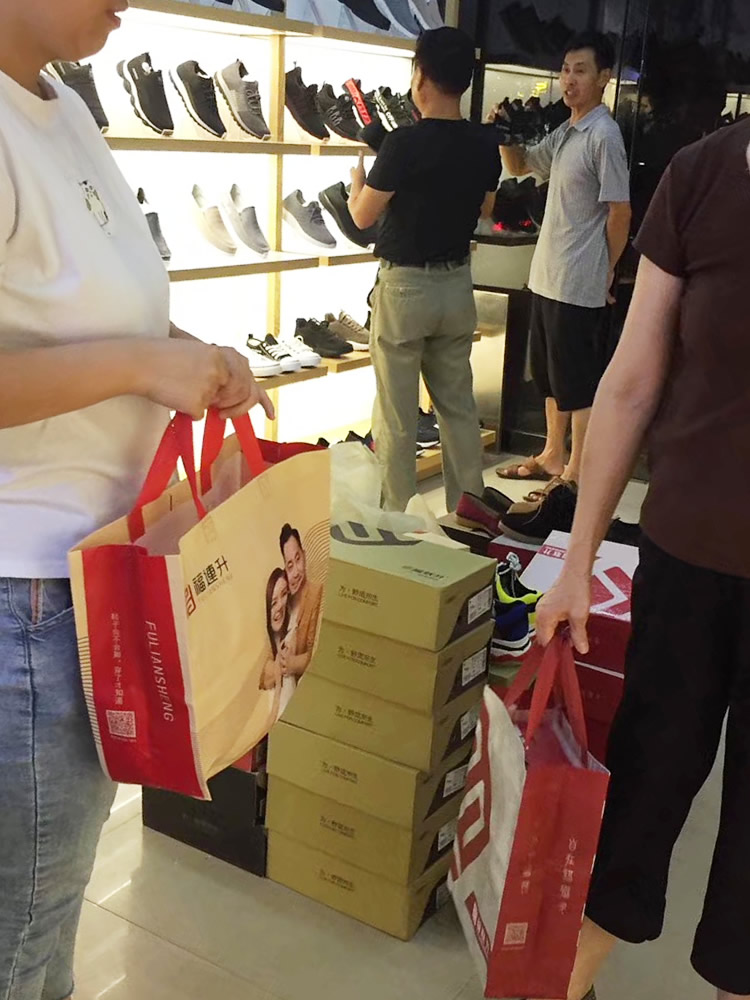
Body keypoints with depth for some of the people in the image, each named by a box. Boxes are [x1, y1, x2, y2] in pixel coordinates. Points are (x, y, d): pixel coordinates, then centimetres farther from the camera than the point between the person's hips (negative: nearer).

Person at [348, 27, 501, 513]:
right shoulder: (484, 144, 0)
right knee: (459, 405, 14)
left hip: (406, 285, -6)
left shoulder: (405, 143, -18)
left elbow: (362, 216, -8)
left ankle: (398, 515, 12)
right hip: (457, 283, 6)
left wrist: (358, 178, 12)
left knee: (397, 414, 4)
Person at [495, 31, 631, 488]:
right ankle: (552, 457, 32)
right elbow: (519, 166, 27)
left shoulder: (604, 134, -14)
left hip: (579, 285, -9)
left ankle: (577, 475, 10)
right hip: (548, 277, 9)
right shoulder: (565, 133, 12)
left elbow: (619, 212, -14)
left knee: (579, 382, 0)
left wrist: (605, 272, -5)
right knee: (551, 376, 18)